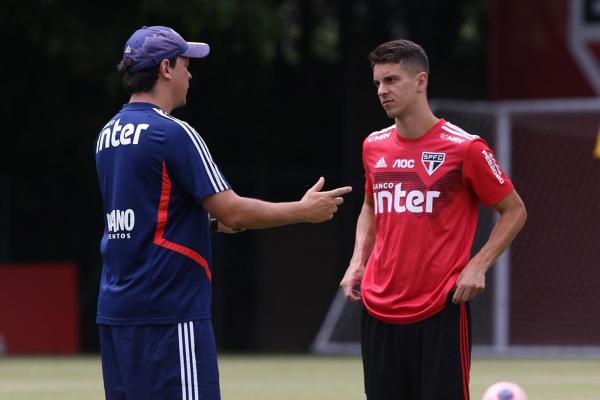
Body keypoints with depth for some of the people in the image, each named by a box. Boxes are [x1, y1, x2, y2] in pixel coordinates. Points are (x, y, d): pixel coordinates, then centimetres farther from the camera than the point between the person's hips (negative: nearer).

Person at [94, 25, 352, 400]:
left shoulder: (108, 136, 13)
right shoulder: (173, 133, -12)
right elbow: (233, 212, -14)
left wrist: (210, 217, 25)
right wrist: (304, 210, -2)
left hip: (115, 312, 8)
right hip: (168, 313, -8)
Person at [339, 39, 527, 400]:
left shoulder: (464, 147, -7)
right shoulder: (374, 147, 9)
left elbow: (514, 211, 1)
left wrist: (478, 266, -10)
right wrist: (358, 262, 12)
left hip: (440, 311, -5)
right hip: (379, 311, 5)